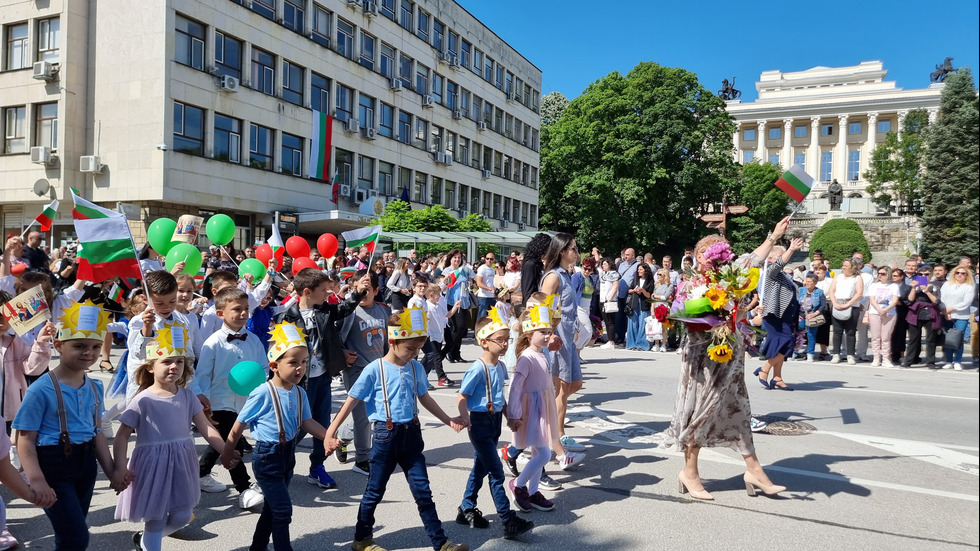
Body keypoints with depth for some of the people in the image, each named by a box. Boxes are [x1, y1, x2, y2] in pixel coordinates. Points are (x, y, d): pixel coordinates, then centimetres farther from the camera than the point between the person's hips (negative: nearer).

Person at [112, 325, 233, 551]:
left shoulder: (187, 397, 0)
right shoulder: (142, 400, -11)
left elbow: (206, 428, -2)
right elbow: (121, 436, -8)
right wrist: (120, 468, -18)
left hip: (181, 464, 5)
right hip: (153, 463, -4)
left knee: (182, 516, 12)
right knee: (156, 519, 6)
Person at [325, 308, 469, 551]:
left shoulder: (416, 368, 2)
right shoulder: (374, 370, -13)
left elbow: (424, 398, 16)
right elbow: (351, 401, -8)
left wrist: (448, 420, 17)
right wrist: (331, 430, -10)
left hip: (411, 433, 4)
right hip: (386, 435, -4)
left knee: (423, 490, 9)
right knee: (375, 491, 11)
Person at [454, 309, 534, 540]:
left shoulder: (501, 366, 5)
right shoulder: (478, 369, -19)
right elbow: (461, 397, -17)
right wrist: (465, 418, -28)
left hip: (495, 420, 8)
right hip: (480, 422, -8)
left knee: (481, 467, 18)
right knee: (496, 472, -7)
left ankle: (467, 509, 33)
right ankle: (509, 522, -4)